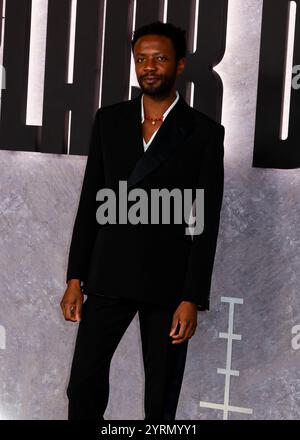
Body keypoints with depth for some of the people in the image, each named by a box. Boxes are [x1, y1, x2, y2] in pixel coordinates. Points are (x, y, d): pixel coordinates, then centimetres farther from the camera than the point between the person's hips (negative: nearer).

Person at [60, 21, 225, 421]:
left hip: (168, 281, -2)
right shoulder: (109, 119, 6)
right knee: (83, 388, 1)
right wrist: (75, 278, 4)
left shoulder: (204, 132, -3)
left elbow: (207, 222, -5)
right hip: (108, 275, 3)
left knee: (162, 399, 7)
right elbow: (90, 201, 8)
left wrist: (192, 299, -10)